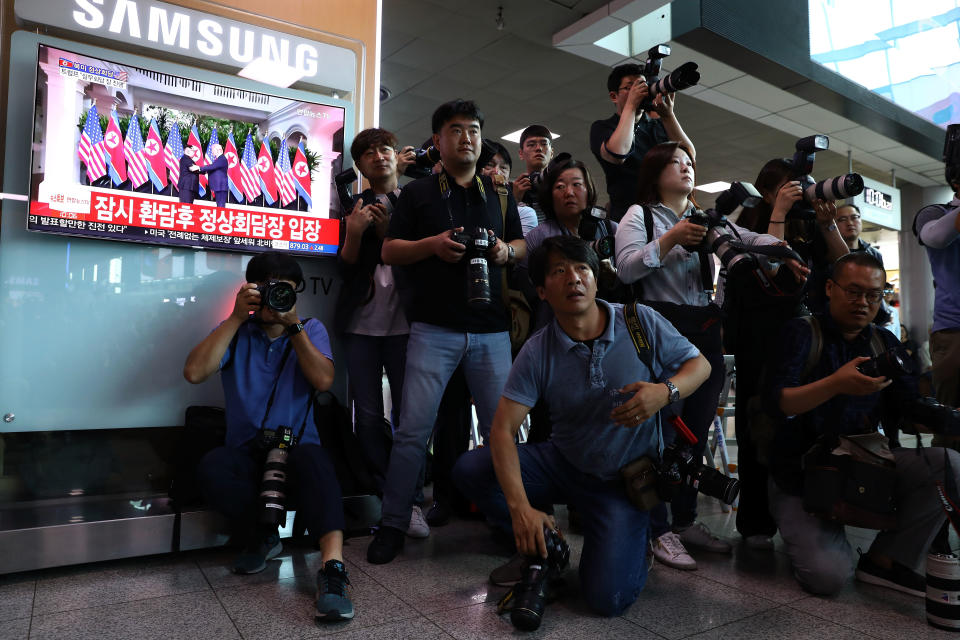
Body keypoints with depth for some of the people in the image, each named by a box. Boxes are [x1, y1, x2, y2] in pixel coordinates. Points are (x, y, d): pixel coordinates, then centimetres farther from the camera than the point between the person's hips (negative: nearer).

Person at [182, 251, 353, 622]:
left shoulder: (311, 330, 5)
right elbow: (194, 373, -13)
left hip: (297, 448, -1)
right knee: (211, 470, -31)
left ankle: (333, 567, -44)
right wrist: (237, 317, -13)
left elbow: (323, 380, -13)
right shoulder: (237, 331, 5)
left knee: (313, 459, -36)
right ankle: (263, 539, -6)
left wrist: (293, 325, -17)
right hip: (245, 452, 1)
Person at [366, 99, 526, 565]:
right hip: (434, 328, -2)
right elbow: (389, 251, 6)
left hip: (491, 329, 3)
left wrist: (506, 250, -2)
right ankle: (393, 524, 10)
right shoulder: (417, 193, 10)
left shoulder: (500, 196, 19)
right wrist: (432, 245, -12)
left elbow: (522, 245, 22)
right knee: (413, 428, -5)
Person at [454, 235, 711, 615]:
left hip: (625, 479, -2)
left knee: (609, 598, -17)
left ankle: (630, 539, 18)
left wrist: (665, 391, -26)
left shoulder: (640, 321, -13)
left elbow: (699, 364, -2)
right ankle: (542, 548, 6)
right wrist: (520, 508, -30)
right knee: (469, 468, -17)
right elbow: (503, 430, -18)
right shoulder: (537, 352, -13)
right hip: (562, 464, 2)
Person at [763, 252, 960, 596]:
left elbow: (907, 413, 4)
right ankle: (805, 532, 14)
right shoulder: (801, 333, -6)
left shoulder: (885, 343, 10)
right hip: (800, 475, -5)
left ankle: (888, 560, -4)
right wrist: (836, 384, -35)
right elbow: (776, 402, -20)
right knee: (827, 575, -22)